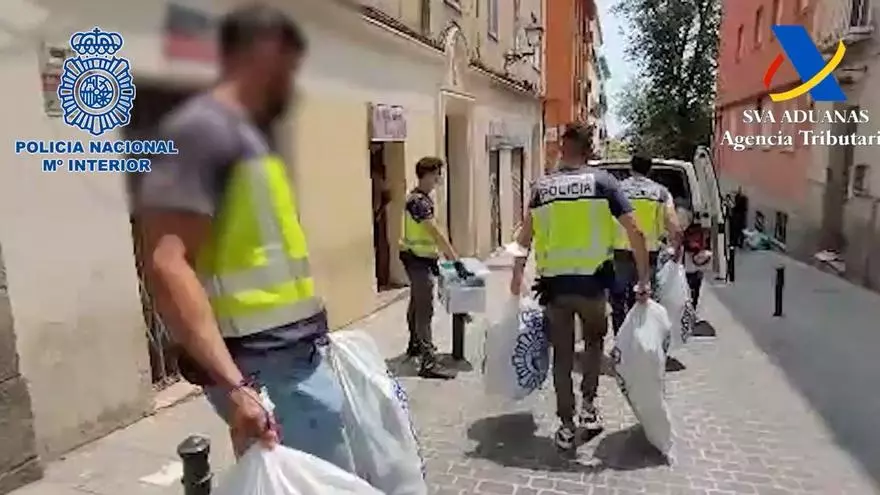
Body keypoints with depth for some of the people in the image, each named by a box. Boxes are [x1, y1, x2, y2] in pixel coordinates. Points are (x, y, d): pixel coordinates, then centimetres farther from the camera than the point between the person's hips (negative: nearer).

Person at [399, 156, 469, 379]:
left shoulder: (422, 197, 10)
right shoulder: (419, 201, -22)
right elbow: (437, 234, -27)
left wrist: (432, 259, 13)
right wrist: (457, 262, -28)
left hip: (420, 257, 10)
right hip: (417, 259, -10)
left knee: (417, 303, 21)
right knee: (425, 309, -11)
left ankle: (415, 345, 36)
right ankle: (428, 362, -11)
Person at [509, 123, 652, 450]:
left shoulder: (541, 187, 5)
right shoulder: (601, 181, -2)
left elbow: (524, 239, 11)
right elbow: (635, 233, -7)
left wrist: (517, 276, 23)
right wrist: (643, 280, 0)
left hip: (553, 283, 1)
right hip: (590, 282, -1)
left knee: (562, 355, 13)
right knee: (594, 341, 26)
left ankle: (566, 426, 19)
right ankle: (589, 406, 23)